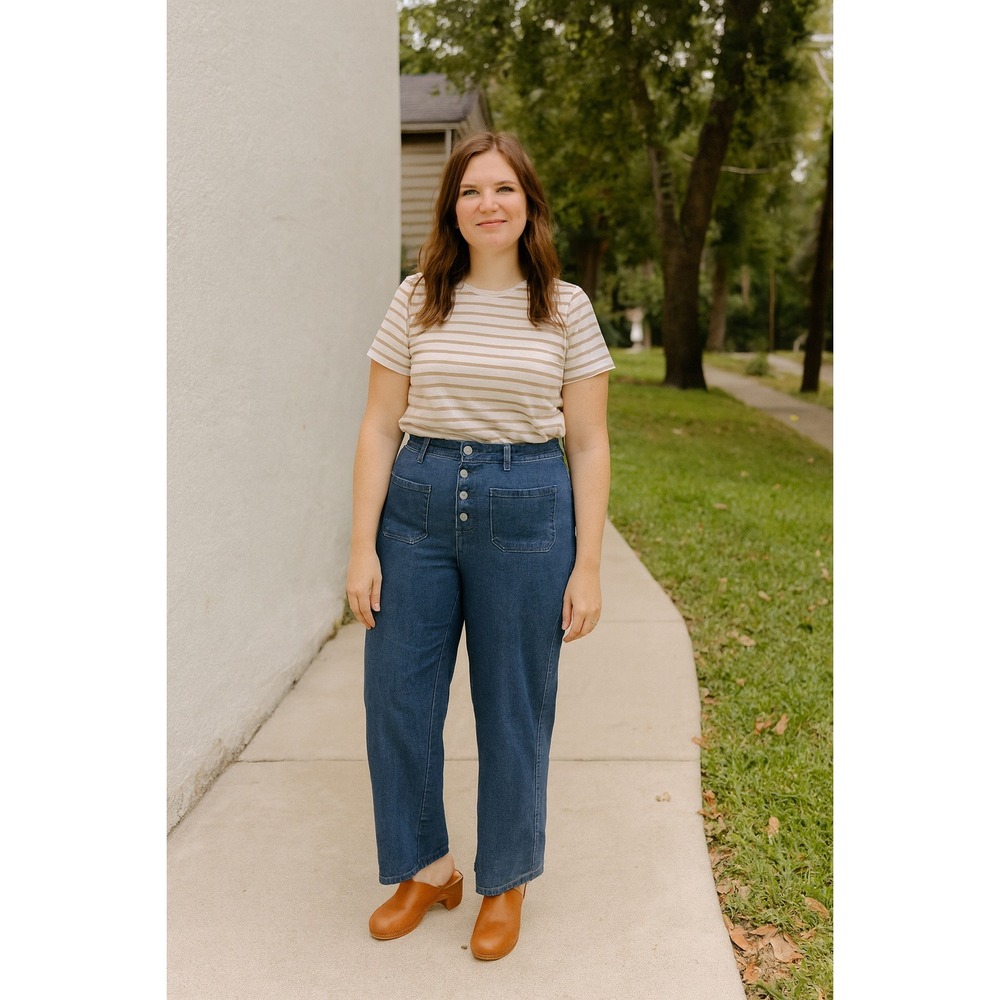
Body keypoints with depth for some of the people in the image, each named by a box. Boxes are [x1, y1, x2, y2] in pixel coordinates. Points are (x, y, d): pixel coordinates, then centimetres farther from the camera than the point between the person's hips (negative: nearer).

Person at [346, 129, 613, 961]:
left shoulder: (566, 307, 1)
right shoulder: (418, 300, 3)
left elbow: (589, 444, 2)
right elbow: (380, 428, 3)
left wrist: (587, 566, -3)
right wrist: (363, 546, -3)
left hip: (528, 511, -1)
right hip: (418, 507, 2)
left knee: (514, 711, 9)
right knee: (397, 700, 7)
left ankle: (507, 881, 32)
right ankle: (427, 868, 32)